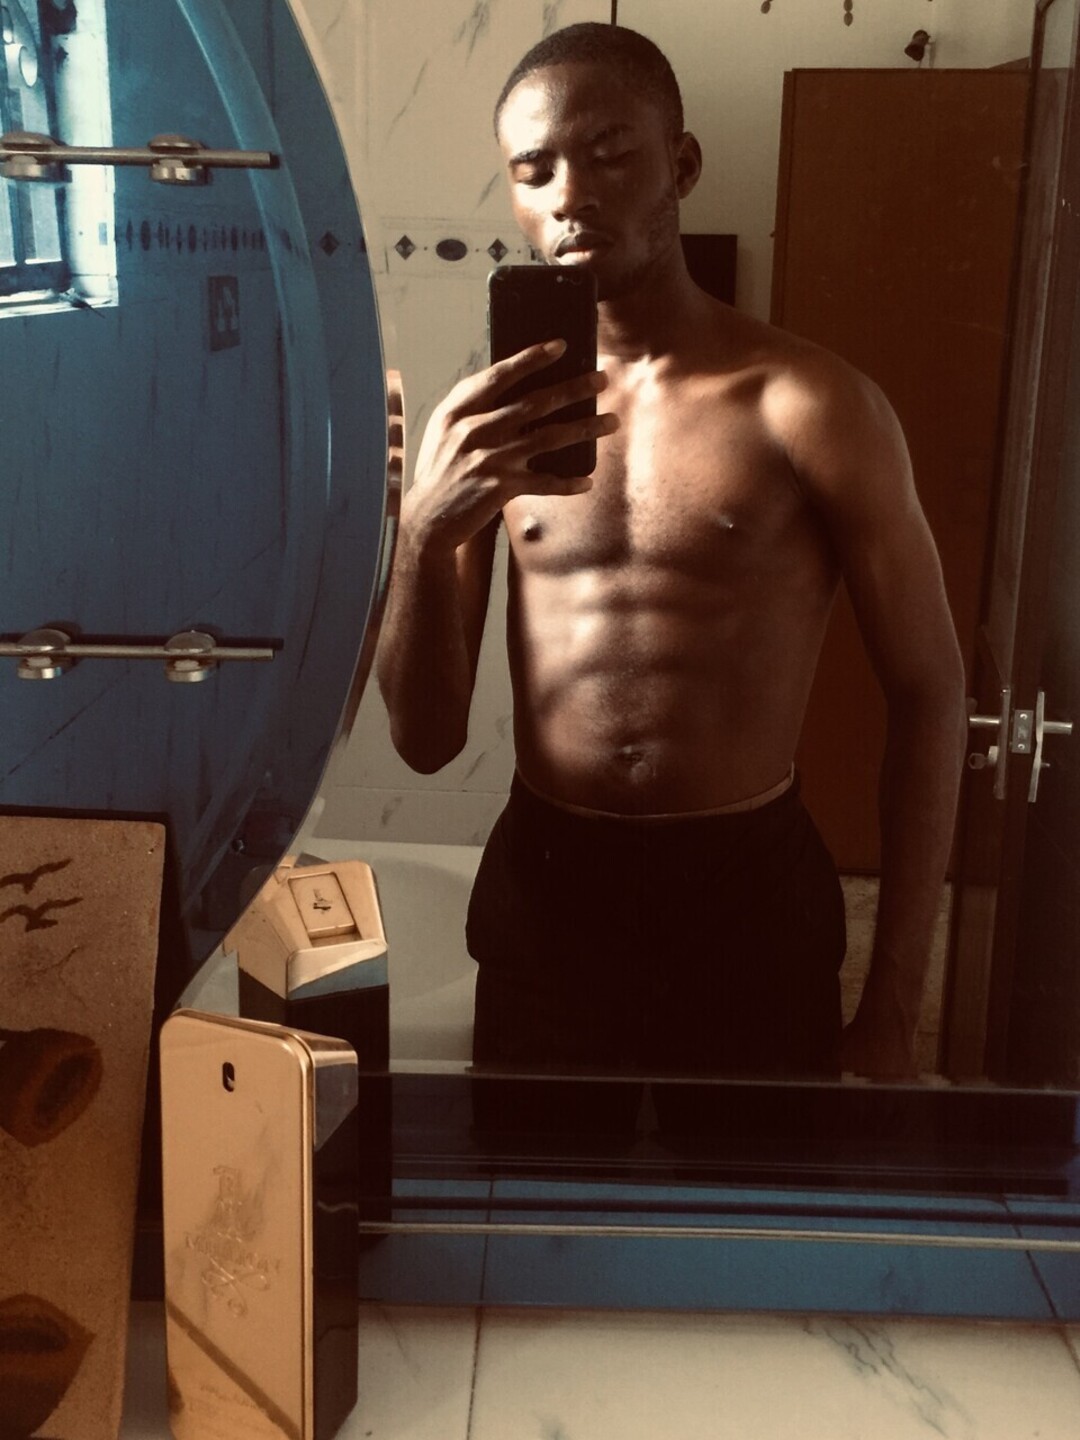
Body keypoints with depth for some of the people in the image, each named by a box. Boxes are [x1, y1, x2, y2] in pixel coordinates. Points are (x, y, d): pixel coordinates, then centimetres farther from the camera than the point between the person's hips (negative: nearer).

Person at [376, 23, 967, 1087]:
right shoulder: (485, 424, 0)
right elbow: (426, 741, -2)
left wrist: (893, 1007, -4)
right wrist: (427, 530, -21)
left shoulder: (811, 405, -9)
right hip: (540, 890, 3)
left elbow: (927, 694, -4)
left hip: (750, 896, -2)